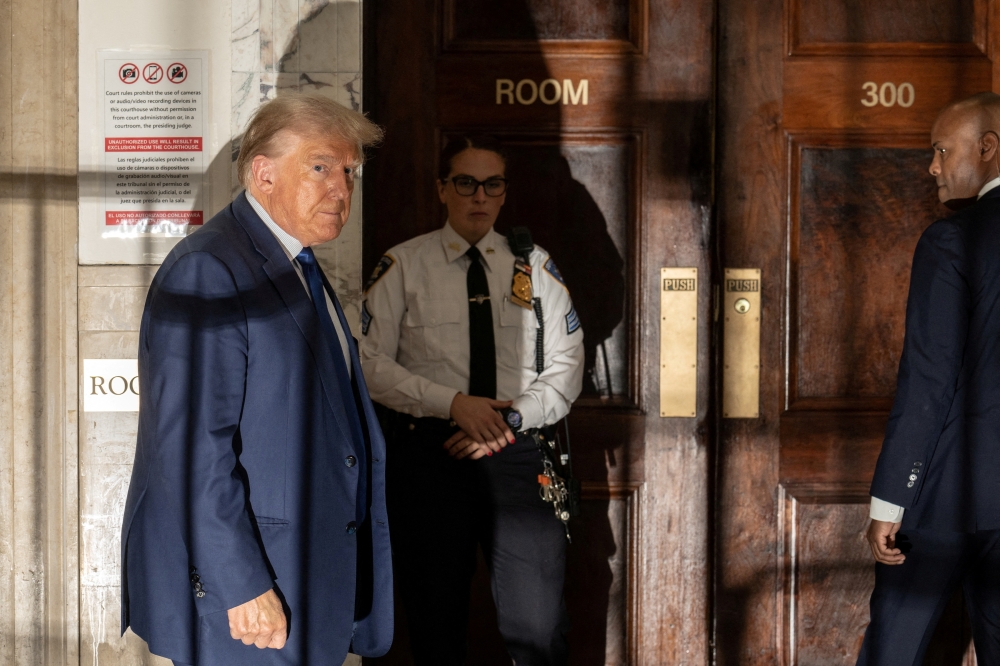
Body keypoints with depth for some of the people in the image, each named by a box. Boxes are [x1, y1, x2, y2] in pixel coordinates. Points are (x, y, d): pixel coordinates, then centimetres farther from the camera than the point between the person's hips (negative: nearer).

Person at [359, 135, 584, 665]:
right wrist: (453, 403, -14)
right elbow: (370, 363, -3)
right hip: (428, 454, -1)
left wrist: (511, 421, -9)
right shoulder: (403, 266, 5)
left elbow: (565, 365, 7)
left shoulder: (534, 267, 11)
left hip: (516, 450, 1)